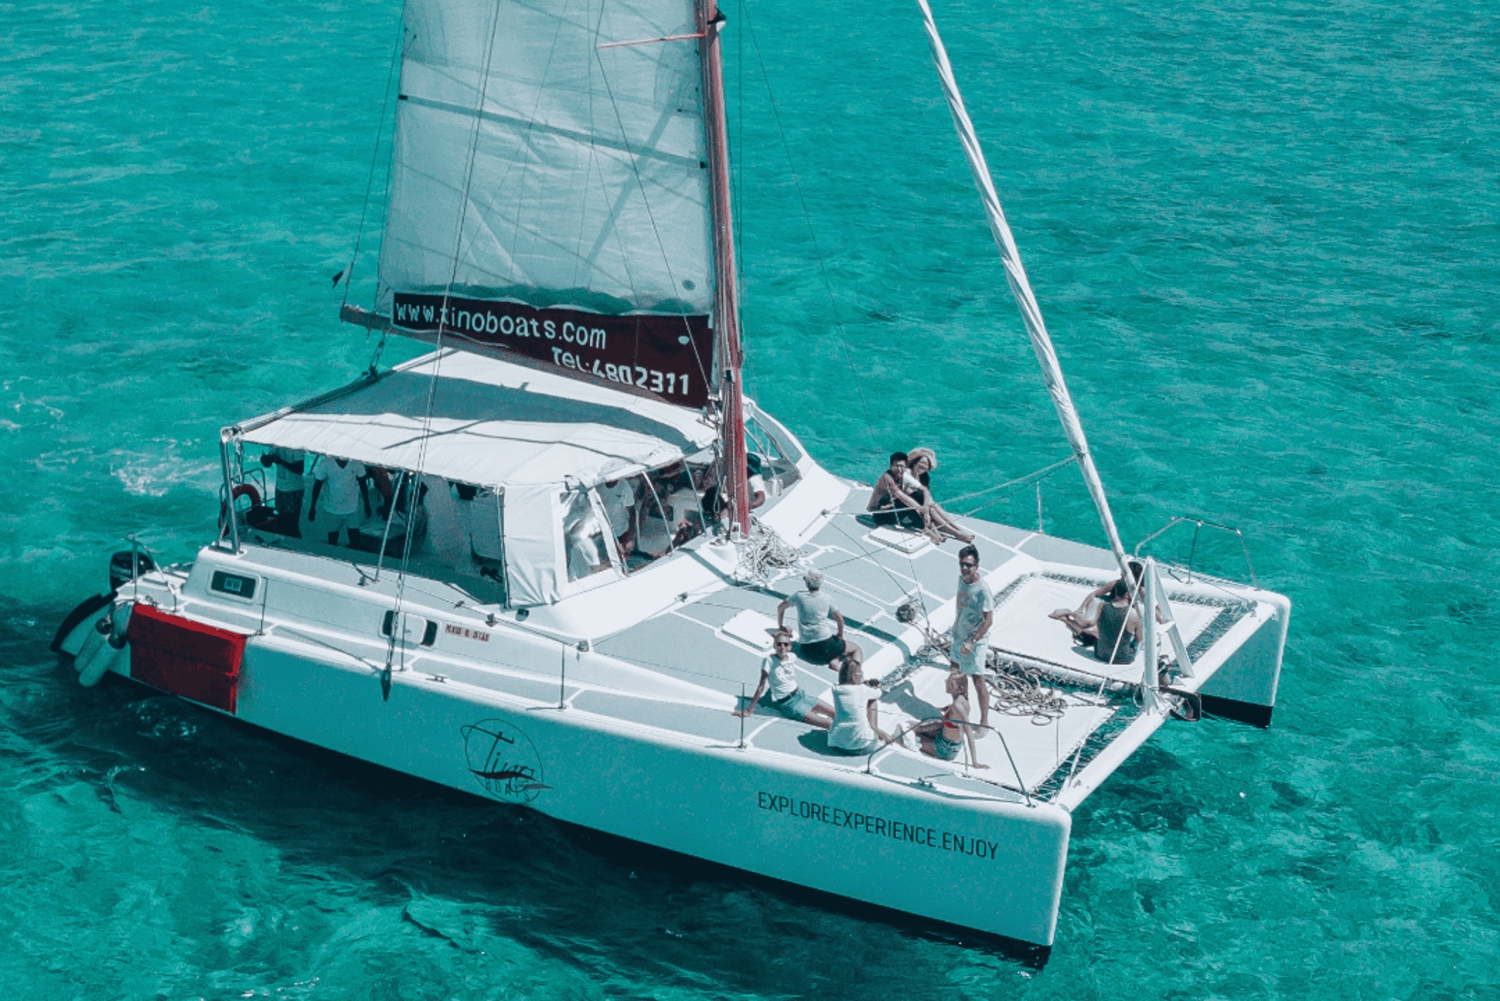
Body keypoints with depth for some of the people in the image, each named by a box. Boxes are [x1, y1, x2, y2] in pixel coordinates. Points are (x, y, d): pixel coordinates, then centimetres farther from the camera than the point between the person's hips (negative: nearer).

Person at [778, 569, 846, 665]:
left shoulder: (799, 596, 3)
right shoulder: (826, 599, 2)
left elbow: (780, 608, 16)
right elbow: (840, 618, 1)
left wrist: (780, 626, 30)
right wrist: (840, 635, 17)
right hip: (826, 645, -1)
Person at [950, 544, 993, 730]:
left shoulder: (982, 590, -25)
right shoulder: (962, 578, -2)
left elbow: (988, 620, -23)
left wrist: (972, 642, -26)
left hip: (976, 640, -8)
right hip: (959, 636, 8)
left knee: (978, 682, -4)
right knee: (956, 670, 24)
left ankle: (984, 722, 6)